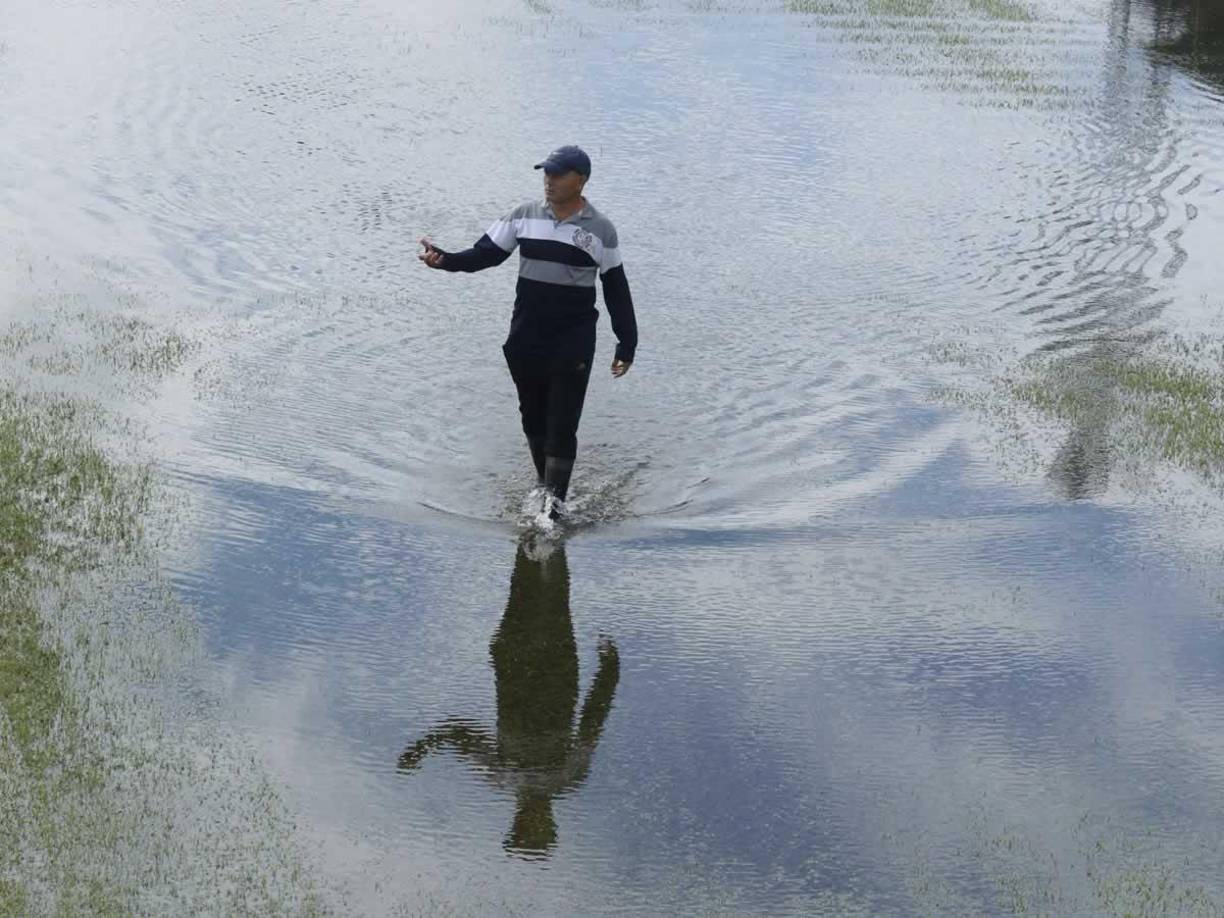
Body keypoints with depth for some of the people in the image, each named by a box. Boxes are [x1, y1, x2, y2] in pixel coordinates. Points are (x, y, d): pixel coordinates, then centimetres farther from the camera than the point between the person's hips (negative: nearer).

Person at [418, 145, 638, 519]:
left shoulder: (600, 229, -2)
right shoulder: (524, 216, 3)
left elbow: (616, 289, 3)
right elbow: (486, 253, 3)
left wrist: (626, 344, 3)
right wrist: (445, 260, -16)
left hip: (573, 341, -3)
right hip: (526, 337, 3)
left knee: (562, 424, -7)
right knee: (533, 416, 14)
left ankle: (555, 499, -4)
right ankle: (543, 483, 31)